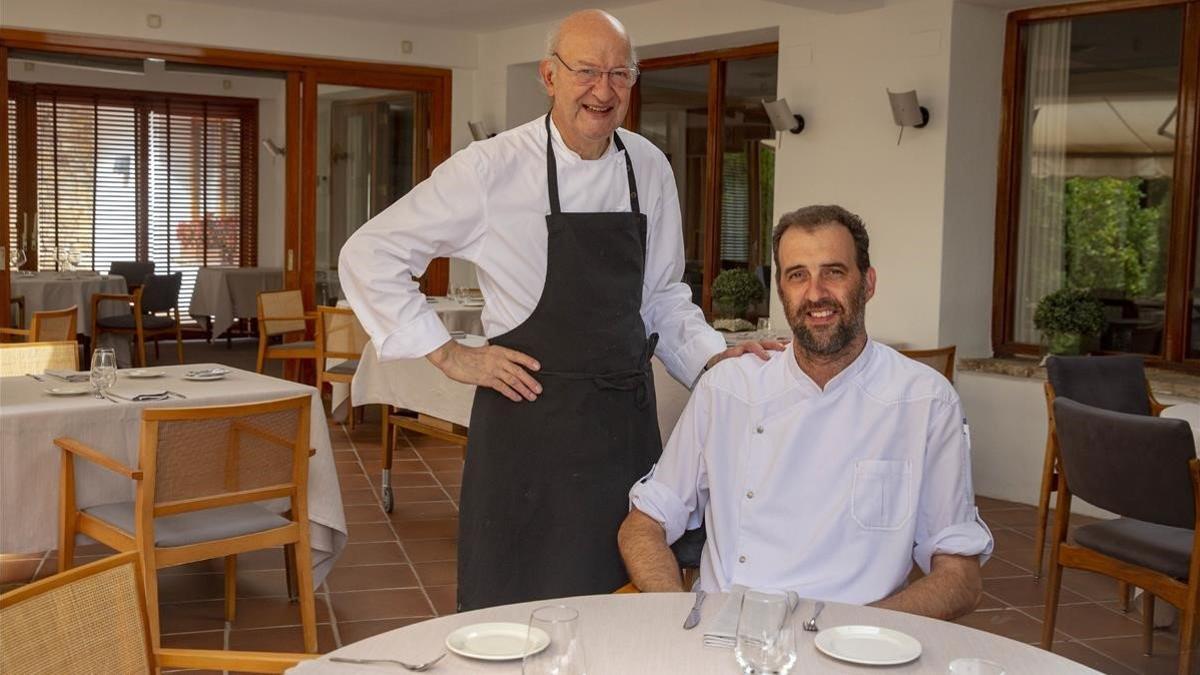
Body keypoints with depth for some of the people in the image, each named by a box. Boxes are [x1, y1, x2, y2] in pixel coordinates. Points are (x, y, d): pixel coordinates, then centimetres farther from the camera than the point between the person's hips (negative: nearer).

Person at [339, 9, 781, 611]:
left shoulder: (649, 169, 5)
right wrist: (448, 355, -7)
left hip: (626, 420, 4)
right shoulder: (491, 168, -9)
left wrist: (714, 359, -2)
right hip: (530, 417, -4)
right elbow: (369, 257, -4)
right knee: (518, 606, 5)